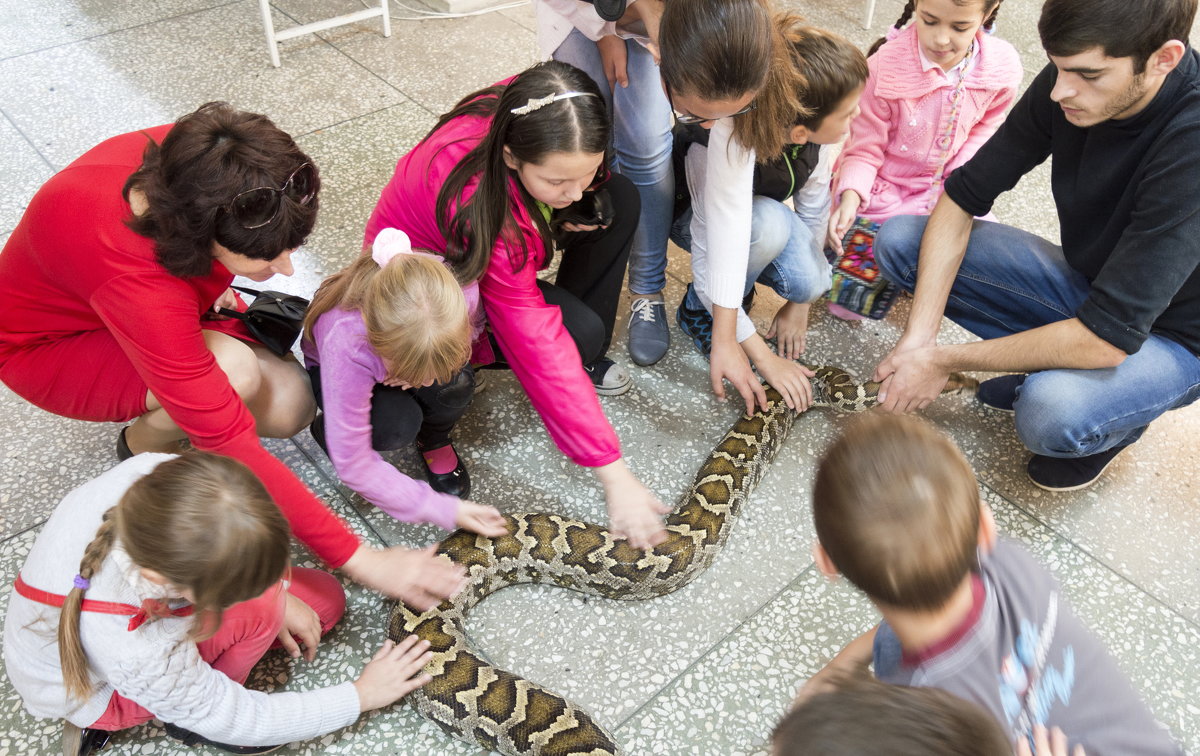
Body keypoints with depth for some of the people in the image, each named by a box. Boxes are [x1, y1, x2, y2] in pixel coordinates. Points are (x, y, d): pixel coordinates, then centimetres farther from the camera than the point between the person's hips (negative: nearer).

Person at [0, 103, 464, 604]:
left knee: (290, 406, -16)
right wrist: (358, 558, -36)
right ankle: (144, 447, -3)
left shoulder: (192, 163, -29)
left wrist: (211, 287, -13)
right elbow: (230, 447, -40)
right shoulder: (135, 280, -44)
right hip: (46, 343, -5)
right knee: (233, 370, -35)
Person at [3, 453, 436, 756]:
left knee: (326, 600, -2)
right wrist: (360, 696, -18)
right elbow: (237, 721, -26)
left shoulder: (163, 477, -36)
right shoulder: (133, 653, -44)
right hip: (97, 687, -5)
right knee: (258, 608, -30)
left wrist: (278, 596, -10)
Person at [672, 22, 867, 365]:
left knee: (811, 280, -22)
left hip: (760, 212, 4)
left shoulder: (815, 128, -26)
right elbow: (707, 269, -36)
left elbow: (813, 210, -10)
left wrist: (799, 303, -3)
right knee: (769, 222, -36)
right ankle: (699, 311, -10)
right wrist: (762, 357, -32)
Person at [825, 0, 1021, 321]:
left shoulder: (1003, 66, -15)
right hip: (882, 190, -4)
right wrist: (850, 198, -36)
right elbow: (865, 151, -17)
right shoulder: (884, 67, -25)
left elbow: (985, 128, 5)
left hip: (943, 189, 4)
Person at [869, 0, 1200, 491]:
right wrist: (918, 336, -22)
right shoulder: (1071, 80, -16)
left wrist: (945, 361, -25)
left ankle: (1116, 419, 0)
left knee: (1050, 415, -38)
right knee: (900, 241, -8)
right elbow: (962, 197, -11)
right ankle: (1051, 370, 2)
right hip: (1084, 283, 6)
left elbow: (1109, 337, -34)